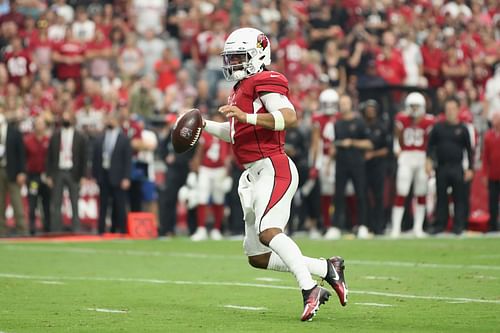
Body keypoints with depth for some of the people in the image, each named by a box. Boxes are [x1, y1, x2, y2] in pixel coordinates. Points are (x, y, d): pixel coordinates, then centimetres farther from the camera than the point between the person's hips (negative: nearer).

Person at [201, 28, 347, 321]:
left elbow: (289, 117, -23)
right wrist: (204, 125, 28)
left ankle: (309, 289, -26)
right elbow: (235, 133, 37)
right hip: (254, 175, 10)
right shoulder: (241, 89, 24)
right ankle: (327, 269, 12)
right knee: (257, 256, 7)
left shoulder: (265, 82, -7)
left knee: (268, 232, -29)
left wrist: (248, 117, -29)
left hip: (274, 168, -10)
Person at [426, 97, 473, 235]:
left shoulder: (462, 129, 4)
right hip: (441, 167, 1)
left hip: (457, 168, -1)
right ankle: (440, 224, 12)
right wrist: (429, 159, -8)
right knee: (441, 197, 6)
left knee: (459, 197, -1)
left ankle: (459, 225, 3)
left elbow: (469, 150, 5)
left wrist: (470, 168, 0)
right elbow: (431, 145, 8)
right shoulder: (438, 127, 7)